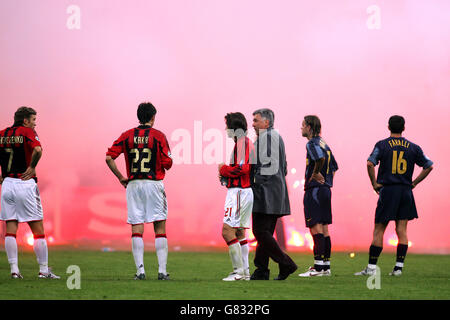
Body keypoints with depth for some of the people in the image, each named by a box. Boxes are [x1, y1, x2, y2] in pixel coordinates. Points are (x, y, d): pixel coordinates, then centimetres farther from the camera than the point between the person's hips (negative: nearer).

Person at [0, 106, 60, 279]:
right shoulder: (27, 132, -6)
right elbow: (37, 150, -24)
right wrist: (32, 168, -10)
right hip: (25, 183, -5)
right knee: (38, 229, 2)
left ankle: (14, 270, 1)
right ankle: (44, 270, 4)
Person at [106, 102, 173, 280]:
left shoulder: (127, 135, 5)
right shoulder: (158, 136, -3)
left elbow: (109, 157, 0)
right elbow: (167, 163, -7)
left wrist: (120, 177, 8)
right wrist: (168, 160, 17)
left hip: (133, 185, 2)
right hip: (154, 184, -2)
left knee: (136, 230, 4)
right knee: (160, 229, 3)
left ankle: (140, 270, -2)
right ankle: (162, 271, -1)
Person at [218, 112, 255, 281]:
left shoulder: (242, 142, -12)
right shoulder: (245, 142, 20)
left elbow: (242, 168, -23)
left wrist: (224, 169, -7)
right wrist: (226, 175, 11)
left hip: (239, 191, -11)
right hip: (244, 192, 11)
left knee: (227, 231, -13)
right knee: (239, 232, 13)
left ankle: (238, 270, -12)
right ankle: (245, 272, 14)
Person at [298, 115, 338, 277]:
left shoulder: (312, 143, -11)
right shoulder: (324, 143, 17)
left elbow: (320, 158, -31)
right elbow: (334, 166, 24)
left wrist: (315, 174, -17)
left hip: (314, 190, -9)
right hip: (326, 189, 9)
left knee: (316, 228, -9)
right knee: (324, 229, 11)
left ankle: (318, 266, -12)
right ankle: (326, 265, 14)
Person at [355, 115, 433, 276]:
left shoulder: (382, 145, -2)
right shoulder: (413, 147, 7)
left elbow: (370, 163, -15)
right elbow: (429, 166, 8)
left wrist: (374, 184, -5)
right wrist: (414, 183, 11)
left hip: (387, 190, -2)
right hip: (406, 191, 3)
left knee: (379, 231, 1)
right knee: (402, 230, 5)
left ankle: (371, 267, 0)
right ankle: (399, 267, 2)